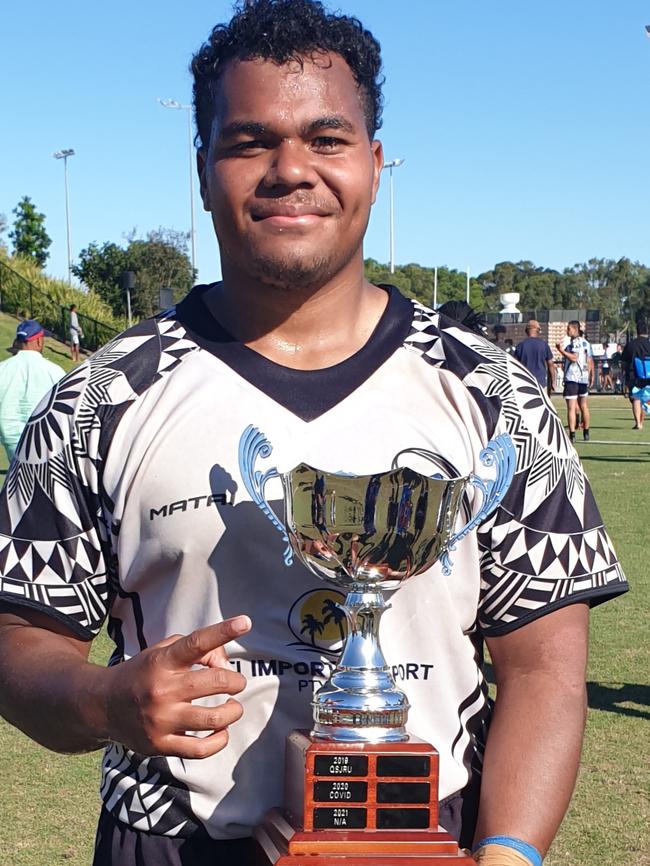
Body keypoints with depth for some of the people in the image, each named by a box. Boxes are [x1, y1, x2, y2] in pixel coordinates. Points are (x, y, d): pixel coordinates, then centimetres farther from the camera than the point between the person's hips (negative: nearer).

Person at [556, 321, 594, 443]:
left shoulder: (574, 342, -11)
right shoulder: (586, 343, 13)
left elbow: (574, 357, -22)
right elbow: (590, 361, 15)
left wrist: (561, 350, -20)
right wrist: (591, 377, 20)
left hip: (572, 378, -8)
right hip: (584, 378, 8)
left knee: (571, 407, -9)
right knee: (584, 407, 19)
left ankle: (572, 434, -16)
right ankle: (586, 433, 27)